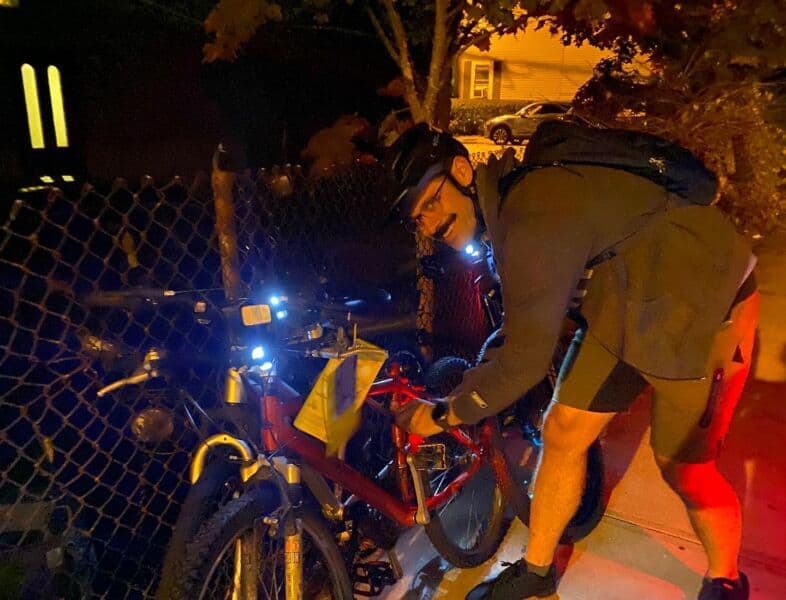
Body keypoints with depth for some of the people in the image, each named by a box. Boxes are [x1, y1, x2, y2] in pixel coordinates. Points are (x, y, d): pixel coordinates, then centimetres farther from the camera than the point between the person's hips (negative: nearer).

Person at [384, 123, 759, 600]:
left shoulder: (533, 218, -31)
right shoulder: (503, 198, -1)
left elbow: (525, 361, -27)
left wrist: (443, 415, -14)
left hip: (704, 301, -8)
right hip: (627, 295, 8)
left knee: (683, 468, 0)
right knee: (563, 432, 5)